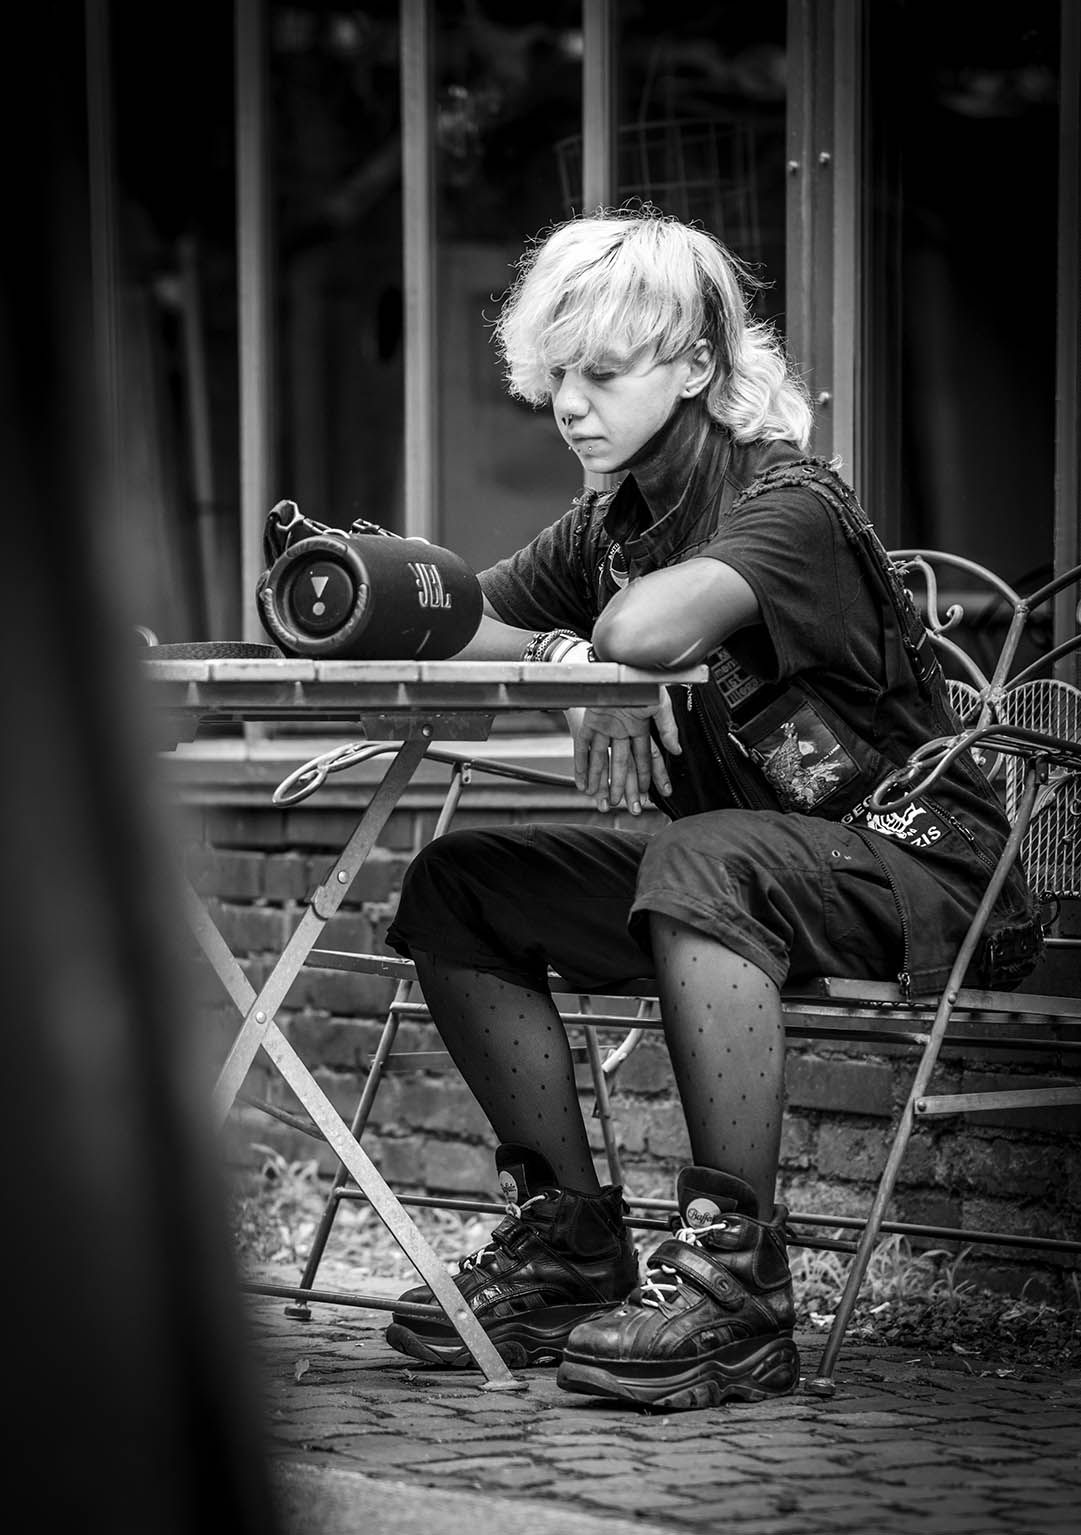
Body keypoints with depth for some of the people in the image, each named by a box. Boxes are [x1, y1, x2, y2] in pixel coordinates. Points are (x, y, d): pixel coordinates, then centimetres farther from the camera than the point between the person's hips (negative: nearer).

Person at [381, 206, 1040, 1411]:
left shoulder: (791, 506, -19)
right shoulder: (607, 524, 7)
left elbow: (652, 628, -38)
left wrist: (588, 657, -17)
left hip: (920, 863, -8)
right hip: (748, 869, 9)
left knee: (704, 865, -38)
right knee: (456, 885, -1)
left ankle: (736, 1279, -34)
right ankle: (568, 1238, 3)